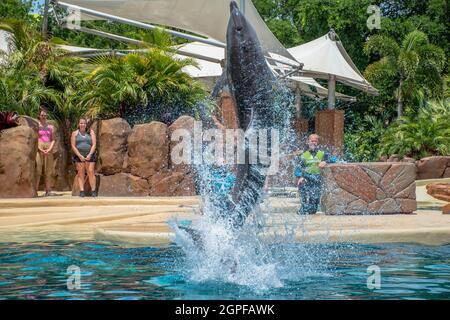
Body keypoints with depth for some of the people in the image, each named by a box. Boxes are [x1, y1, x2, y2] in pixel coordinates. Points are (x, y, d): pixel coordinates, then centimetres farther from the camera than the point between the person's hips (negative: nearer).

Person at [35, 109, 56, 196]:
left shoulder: (50, 126, 14)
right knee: (38, 170, -9)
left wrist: (49, 149, -6)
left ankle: (48, 190, 1)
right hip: (38, 149, -3)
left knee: (49, 171, 0)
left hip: (49, 150, 3)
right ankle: (35, 190, -11)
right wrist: (41, 150, -13)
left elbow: (53, 140, 10)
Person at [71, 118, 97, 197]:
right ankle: (82, 191, -4)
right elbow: (73, 146, 0)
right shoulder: (75, 133, 8)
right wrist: (80, 156, -10)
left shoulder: (91, 132, 8)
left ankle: (93, 191, -8)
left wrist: (89, 155, -11)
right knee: (80, 173, -3)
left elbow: (94, 144, 1)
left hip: (89, 155, 0)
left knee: (91, 172, -9)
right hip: (79, 156, 0)